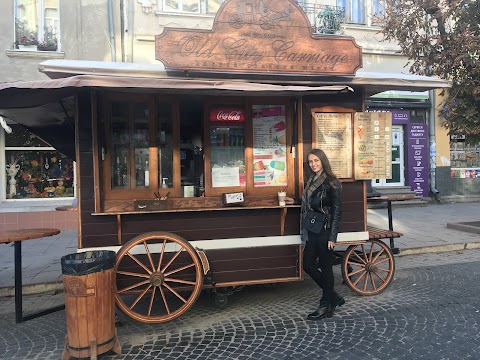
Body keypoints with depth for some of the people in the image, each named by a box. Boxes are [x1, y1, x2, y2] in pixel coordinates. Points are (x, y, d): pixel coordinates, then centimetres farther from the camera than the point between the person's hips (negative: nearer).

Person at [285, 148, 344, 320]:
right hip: (312, 232, 8)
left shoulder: (332, 183, -11)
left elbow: (336, 211, -13)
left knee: (325, 267, 4)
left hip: (325, 231, -8)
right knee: (308, 265, 12)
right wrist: (295, 201, 24)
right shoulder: (312, 181, 11)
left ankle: (326, 306, 20)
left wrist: (332, 236, -16)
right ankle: (333, 296, 29)